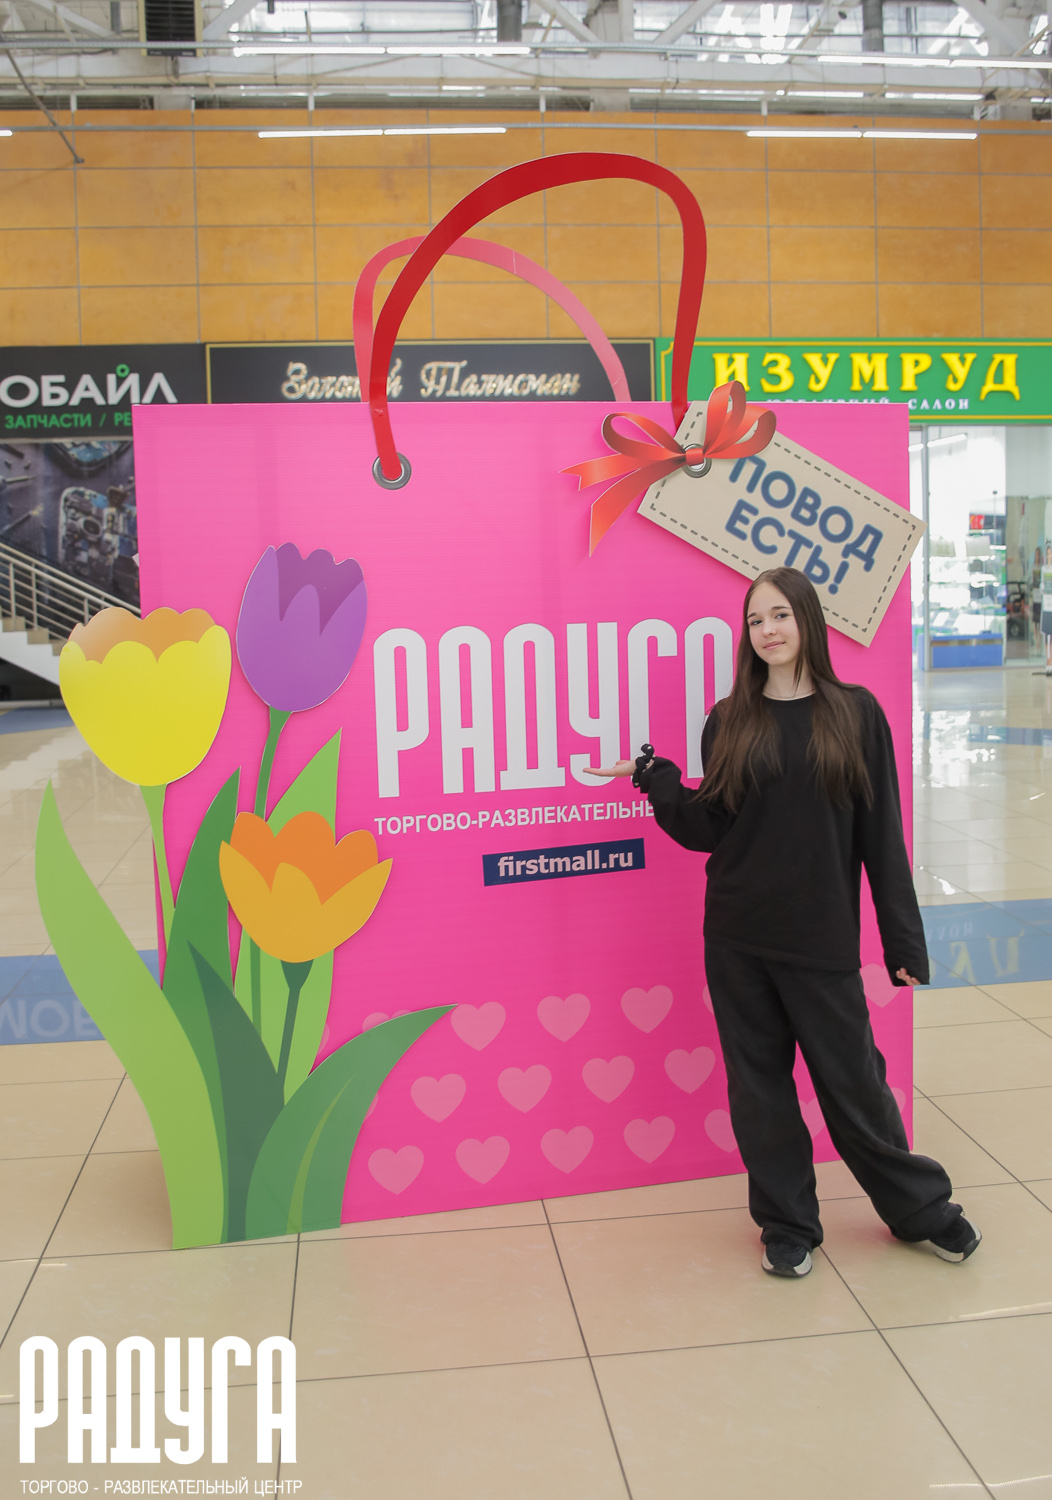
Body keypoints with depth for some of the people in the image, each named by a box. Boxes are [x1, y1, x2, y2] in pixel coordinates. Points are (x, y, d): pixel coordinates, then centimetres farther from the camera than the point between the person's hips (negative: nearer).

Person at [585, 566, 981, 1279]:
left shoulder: (855, 713, -1)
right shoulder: (728, 723, 3)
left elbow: (881, 834, -1)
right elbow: (708, 831, 2)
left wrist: (904, 939, -3)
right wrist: (656, 779, -12)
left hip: (822, 939, -2)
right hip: (738, 939, 2)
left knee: (853, 1079, 7)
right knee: (759, 1084, 9)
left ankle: (921, 1208, 30)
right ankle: (788, 1225, 27)